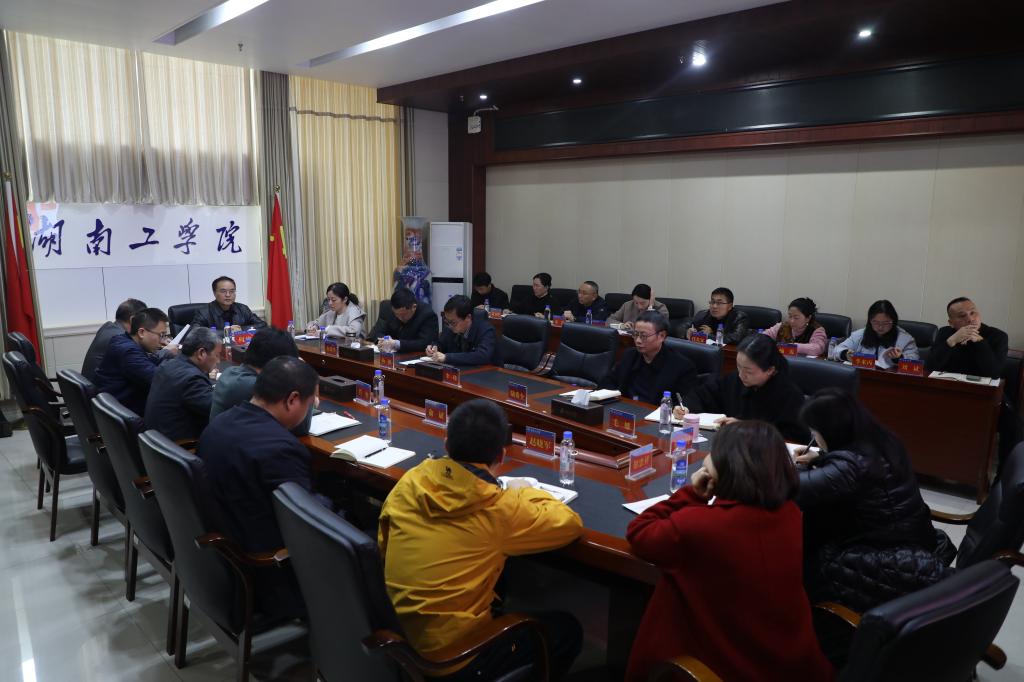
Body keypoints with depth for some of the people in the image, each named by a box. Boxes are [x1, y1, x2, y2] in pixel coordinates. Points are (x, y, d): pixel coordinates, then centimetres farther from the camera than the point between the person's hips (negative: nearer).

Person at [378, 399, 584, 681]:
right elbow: (571, 523, -6)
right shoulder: (499, 510, -20)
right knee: (567, 630, 13)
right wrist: (527, 494, 11)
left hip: (395, 637, 6)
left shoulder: (409, 482, -7)